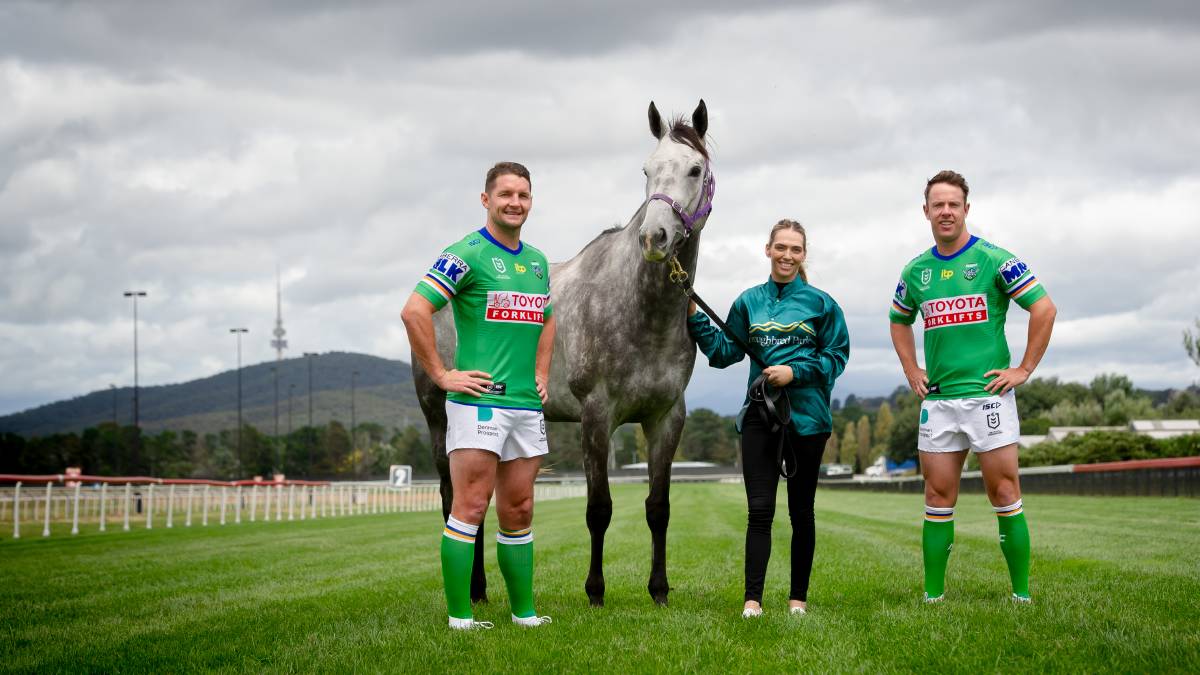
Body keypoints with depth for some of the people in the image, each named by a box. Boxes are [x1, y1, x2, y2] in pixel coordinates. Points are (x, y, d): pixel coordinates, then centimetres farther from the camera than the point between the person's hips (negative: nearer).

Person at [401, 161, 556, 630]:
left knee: (518, 512, 11)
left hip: (528, 404, 7)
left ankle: (525, 613, 18)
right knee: (470, 508, -7)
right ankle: (459, 618, -4)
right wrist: (441, 375, -14)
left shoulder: (538, 261, 16)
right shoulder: (467, 254, -8)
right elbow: (415, 311, -16)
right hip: (479, 400, -7)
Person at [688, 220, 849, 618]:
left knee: (801, 512, 8)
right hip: (759, 415, 1)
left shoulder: (820, 302, 0)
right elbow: (724, 352, 8)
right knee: (759, 511, -4)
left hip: (807, 416, -1)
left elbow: (836, 356, -1)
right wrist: (694, 318, -2)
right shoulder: (750, 302, 8)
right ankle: (752, 600, -5)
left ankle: (798, 597, 17)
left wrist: (795, 371, -13)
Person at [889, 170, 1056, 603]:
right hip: (937, 400, 4)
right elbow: (899, 321, 29)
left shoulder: (993, 259, -4)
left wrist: (1024, 369, -6)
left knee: (1004, 494, -4)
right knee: (938, 498, 5)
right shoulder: (916, 271, 11)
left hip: (988, 393, -4)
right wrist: (911, 371, 17)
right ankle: (933, 595, 9)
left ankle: (1022, 595, 1)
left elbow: (1043, 308, -5)